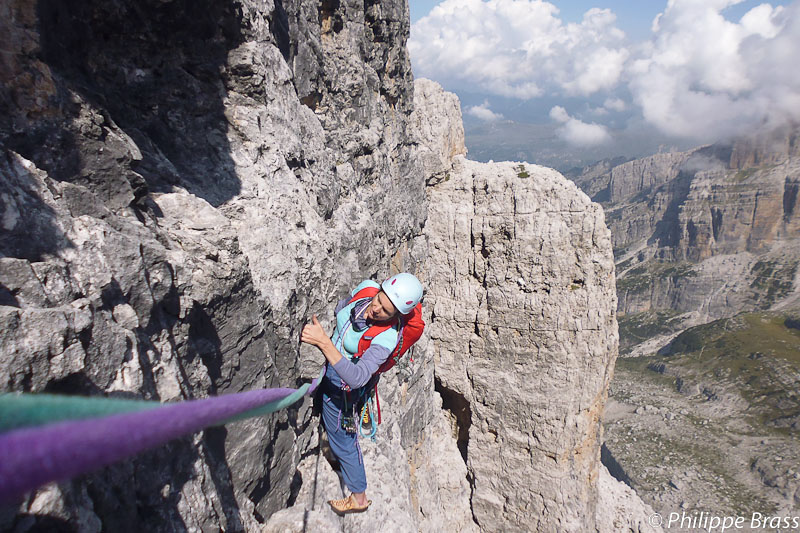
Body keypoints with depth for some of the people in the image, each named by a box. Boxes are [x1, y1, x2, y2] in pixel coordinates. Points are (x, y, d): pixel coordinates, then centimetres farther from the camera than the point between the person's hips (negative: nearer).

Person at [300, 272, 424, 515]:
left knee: (342, 439, 9)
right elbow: (341, 306, 2)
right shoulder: (366, 287, -21)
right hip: (329, 365, 8)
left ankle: (359, 498, 32)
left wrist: (324, 342, -53)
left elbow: (356, 377, -47)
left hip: (342, 383, -7)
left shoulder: (386, 338, -38)